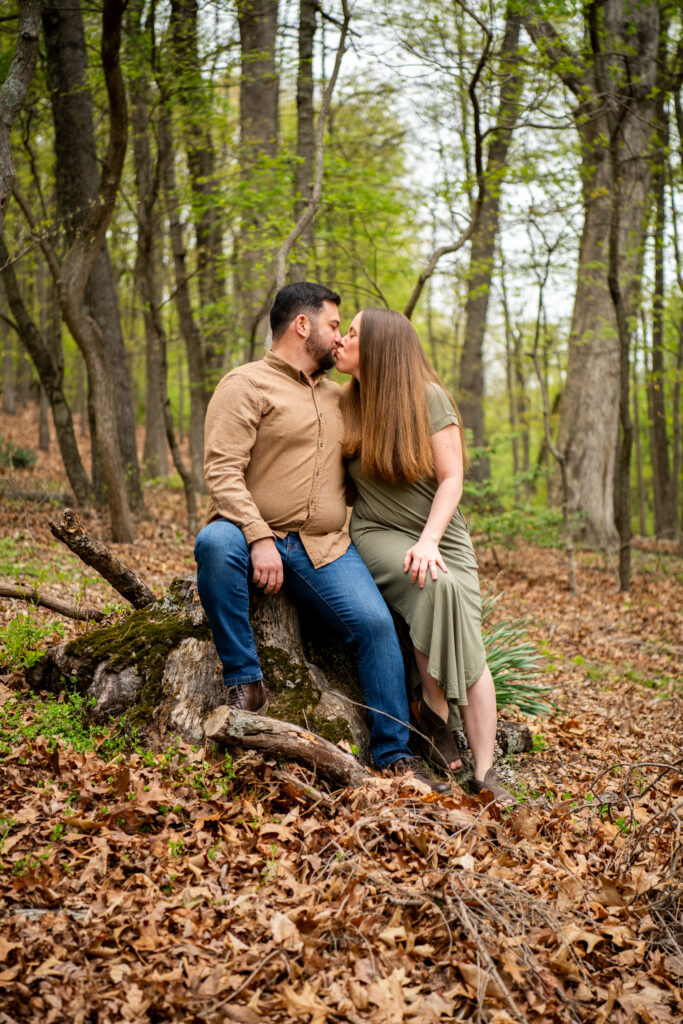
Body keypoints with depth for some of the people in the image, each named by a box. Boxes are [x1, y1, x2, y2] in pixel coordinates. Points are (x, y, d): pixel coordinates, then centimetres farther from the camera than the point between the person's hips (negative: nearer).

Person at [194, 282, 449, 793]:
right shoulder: (247, 385, -1)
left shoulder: (335, 396, 23)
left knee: (376, 621, -18)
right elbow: (223, 470, -12)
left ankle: (396, 756, -7)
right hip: (254, 534, -5)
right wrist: (258, 537, -24)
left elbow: (351, 472, 33)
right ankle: (245, 682, -25)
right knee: (214, 542, -38)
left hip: (324, 548, 5)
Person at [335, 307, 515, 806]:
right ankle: (433, 709, -17)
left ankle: (485, 771, -12)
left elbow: (451, 478, -8)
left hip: (442, 532, 0)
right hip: (378, 532, 1)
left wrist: (429, 540, -22)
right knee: (437, 587, -33)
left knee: (469, 643, -17)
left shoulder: (429, 398, -6)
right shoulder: (345, 403, 4)